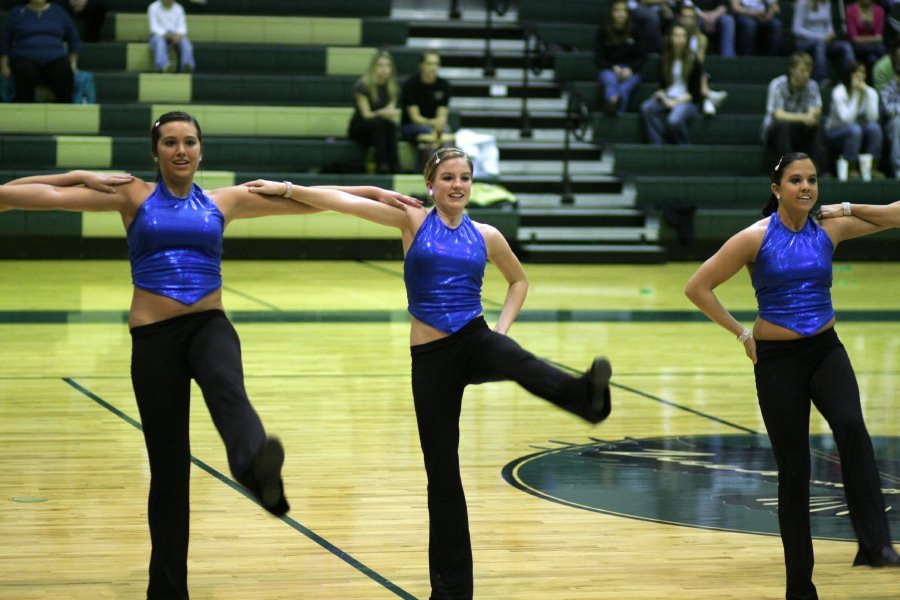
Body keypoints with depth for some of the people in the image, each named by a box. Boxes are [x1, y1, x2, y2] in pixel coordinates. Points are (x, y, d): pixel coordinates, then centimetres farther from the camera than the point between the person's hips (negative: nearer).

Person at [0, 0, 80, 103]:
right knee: (26, 75, -38)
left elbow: (73, 39, 20)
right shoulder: (16, 13, 13)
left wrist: (73, 62, 7)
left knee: (65, 76, -34)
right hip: (25, 59, -1)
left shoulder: (59, 12, 16)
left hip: (55, 59, 1)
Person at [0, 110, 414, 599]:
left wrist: (369, 192, 14)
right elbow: (44, 195, 4)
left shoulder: (224, 202, 12)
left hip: (209, 326, 0)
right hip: (154, 335, 0)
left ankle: (258, 467, -67)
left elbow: (303, 200, 16)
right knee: (168, 460, 1)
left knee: (227, 389, -35)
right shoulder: (133, 196, 6)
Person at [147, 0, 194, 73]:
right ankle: (163, 66, -63)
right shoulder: (153, 7, -2)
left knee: (185, 42, -31)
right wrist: (166, 35, -26)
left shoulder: (179, 8, 6)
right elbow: (154, 27, -10)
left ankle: (186, 67, -53)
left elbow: (182, 27, 0)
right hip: (159, 35, -3)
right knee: (160, 42, -39)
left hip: (176, 35, 3)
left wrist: (178, 35, -23)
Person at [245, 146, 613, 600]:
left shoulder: (486, 236, 7)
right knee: (442, 468, 3)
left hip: (475, 340, 1)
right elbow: (345, 202, -7)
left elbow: (519, 280, 24)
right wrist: (286, 189, -14)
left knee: (521, 363, -36)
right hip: (431, 354, -1)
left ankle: (588, 396, -66)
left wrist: (503, 325, 9)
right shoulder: (414, 221, 1)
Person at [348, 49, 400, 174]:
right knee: (378, 122, -36)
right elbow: (366, 114, -18)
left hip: (380, 130, 4)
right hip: (359, 130, -4)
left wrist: (390, 112, -26)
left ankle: (394, 166, -40)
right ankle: (381, 165, -44)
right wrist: (381, 113, -38)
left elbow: (392, 114, -1)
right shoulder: (362, 86, -12)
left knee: (391, 124, -31)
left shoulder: (391, 86, 4)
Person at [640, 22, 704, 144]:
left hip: (688, 101, -4)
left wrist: (676, 102, -14)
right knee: (646, 108, -29)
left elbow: (695, 92, -2)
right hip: (668, 98, 5)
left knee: (674, 120, -38)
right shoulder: (664, 60, 12)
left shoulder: (694, 62, -1)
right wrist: (661, 94, -6)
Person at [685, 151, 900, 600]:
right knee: (793, 470, 2)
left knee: (851, 428, -28)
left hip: (826, 351, 2)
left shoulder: (830, 229, 1)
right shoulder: (756, 238, -9)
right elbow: (698, 287, -6)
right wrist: (741, 332, -4)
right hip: (778, 360, -2)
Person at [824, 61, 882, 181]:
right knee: (854, 129, -36)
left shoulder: (871, 92, -3)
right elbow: (847, 118, -28)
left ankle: (866, 166, -27)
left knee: (874, 127, -28)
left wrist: (866, 93, -24)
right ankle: (844, 166, -26)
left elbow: (872, 117, -19)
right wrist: (855, 94, -26)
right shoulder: (839, 92, -16)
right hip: (835, 132, -4)